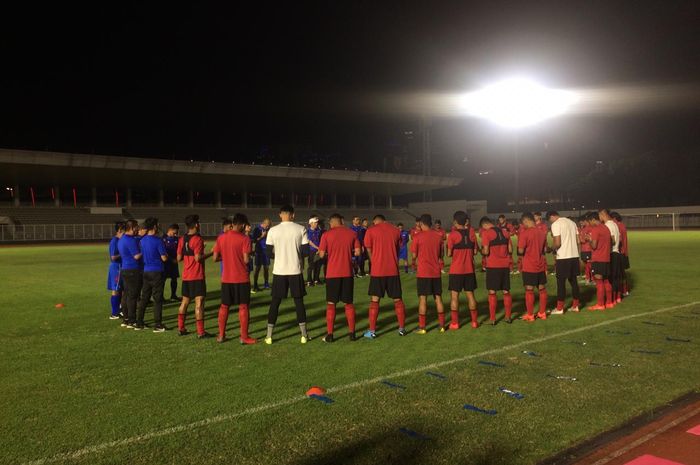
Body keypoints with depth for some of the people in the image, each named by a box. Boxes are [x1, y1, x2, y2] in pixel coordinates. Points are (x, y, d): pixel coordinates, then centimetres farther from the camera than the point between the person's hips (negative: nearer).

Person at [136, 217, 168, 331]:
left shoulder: (142, 240, 6)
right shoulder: (158, 240, -14)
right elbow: (164, 258, -13)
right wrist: (165, 253, 7)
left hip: (146, 271, 6)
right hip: (157, 272, -6)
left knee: (144, 298, 13)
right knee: (157, 299, -1)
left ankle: (139, 323, 18)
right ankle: (157, 325, 2)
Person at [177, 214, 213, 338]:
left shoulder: (182, 239, 8)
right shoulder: (197, 239, -14)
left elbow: (179, 258, 10)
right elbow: (198, 258, -21)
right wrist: (209, 253, -8)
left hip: (186, 276, 8)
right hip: (197, 276, -8)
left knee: (185, 301, 17)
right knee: (199, 302, -6)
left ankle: (181, 328, 24)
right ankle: (200, 332, -6)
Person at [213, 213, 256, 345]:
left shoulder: (221, 238, 2)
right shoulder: (244, 238, -12)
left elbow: (215, 258, 2)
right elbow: (246, 259, -16)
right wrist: (249, 256, 5)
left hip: (226, 278, 4)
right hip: (242, 278, -4)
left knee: (224, 306, 14)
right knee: (243, 306, 4)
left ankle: (221, 335, 19)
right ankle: (244, 337, 5)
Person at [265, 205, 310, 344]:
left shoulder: (273, 230, -3)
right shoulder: (301, 229, -4)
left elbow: (269, 252, 0)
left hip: (279, 271, 0)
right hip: (296, 270, 0)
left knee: (275, 302, 10)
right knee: (299, 301, 11)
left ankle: (269, 336, 11)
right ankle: (304, 334, 13)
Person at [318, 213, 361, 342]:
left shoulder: (327, 235, -5)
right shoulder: (352, 233, 2)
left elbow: (322, 255, -6)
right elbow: (358, 252, 1)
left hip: (332, 274, -2)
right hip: (348, 273, 2)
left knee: (331, 303, 6)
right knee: (349, 303, 12)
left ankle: (329, 335, 6)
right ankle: (352, 333, 13)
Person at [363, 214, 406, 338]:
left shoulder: (371, 231, -1)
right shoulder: (396, 230, 8)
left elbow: (369, 251, 4)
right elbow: (398, 250, 13)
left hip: (377, 271, -2)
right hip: (393, 270, 3)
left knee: (374, 300, 4)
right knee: (398, 299, 11)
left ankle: (372, 331, 3)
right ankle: (402, 328, 17)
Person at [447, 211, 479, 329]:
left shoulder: (453, 234, -11)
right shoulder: (471, 232, 1)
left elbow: (449, 253, -9)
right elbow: (475, 251, 5)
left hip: (456, 270, -4)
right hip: (469, 269, 4)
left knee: (454, 295, 2)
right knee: (470, 294, 12)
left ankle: (454, 323, 3)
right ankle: (474, 321, 16)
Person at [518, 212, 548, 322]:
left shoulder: (525, 233, -15)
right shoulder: (541, 232, 5)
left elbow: (520, 251, -16)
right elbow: (544, 249, 12)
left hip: (529, 267, -6)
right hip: (541, 266, 6)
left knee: (529, 290, 0)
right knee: (542, 289, 12)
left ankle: (530, 315, 6)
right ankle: (542, 313, 20)